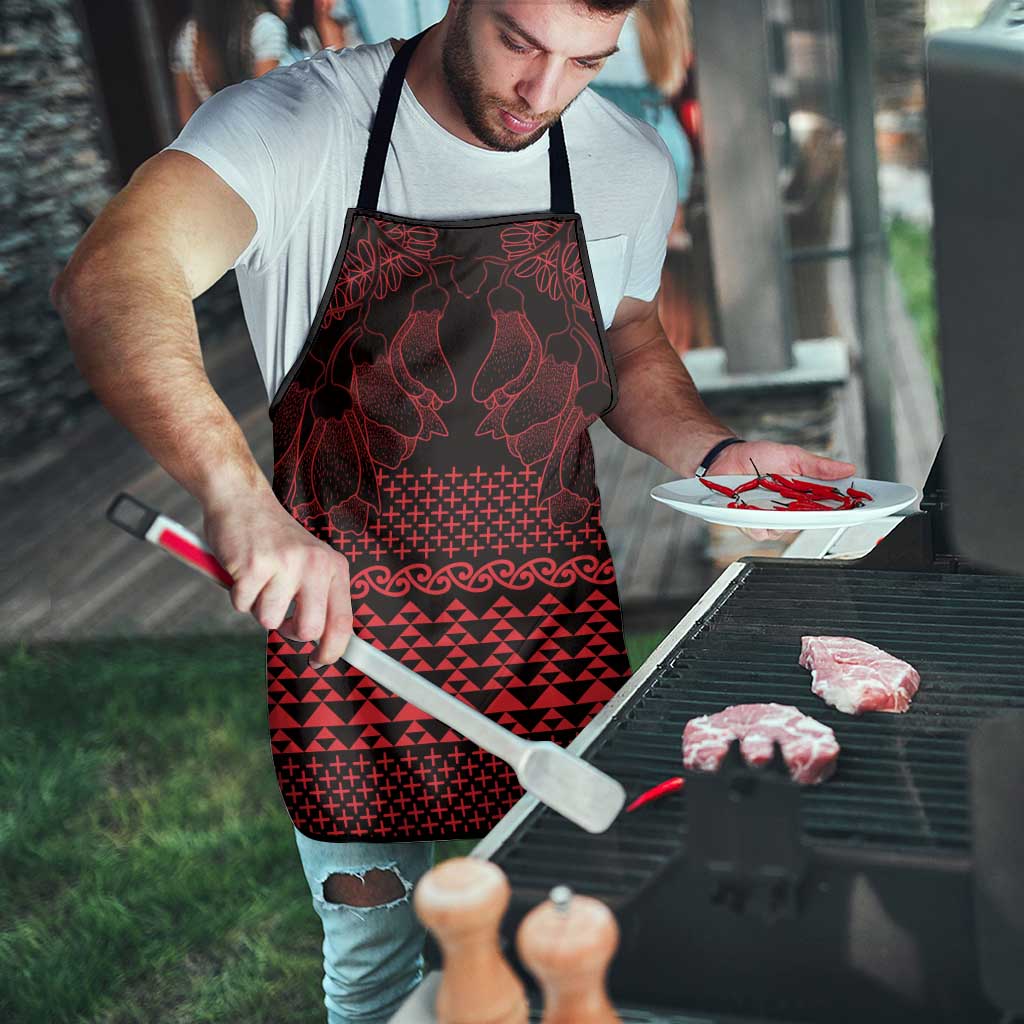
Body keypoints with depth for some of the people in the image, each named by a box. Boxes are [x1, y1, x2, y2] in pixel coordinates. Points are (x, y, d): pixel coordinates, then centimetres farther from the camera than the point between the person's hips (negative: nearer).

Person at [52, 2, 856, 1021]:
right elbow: (108, 281, -30)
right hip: (344, 612, -2)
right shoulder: (297, 123, -14)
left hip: (553, 619, 3)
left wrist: (716, 453, -2)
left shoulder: (631, 163, 1)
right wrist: (239, 496, -46)